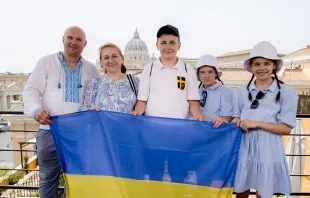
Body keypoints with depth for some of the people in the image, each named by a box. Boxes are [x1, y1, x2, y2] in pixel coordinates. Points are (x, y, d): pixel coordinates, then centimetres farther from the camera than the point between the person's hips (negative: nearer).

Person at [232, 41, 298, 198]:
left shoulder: (286, 93, -4)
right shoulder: (241, 91, 4)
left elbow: (287, 128, -6)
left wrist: (257, 124, -16)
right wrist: (236, 122, -10)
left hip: (268, 152, -2)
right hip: (244, 149, 3)